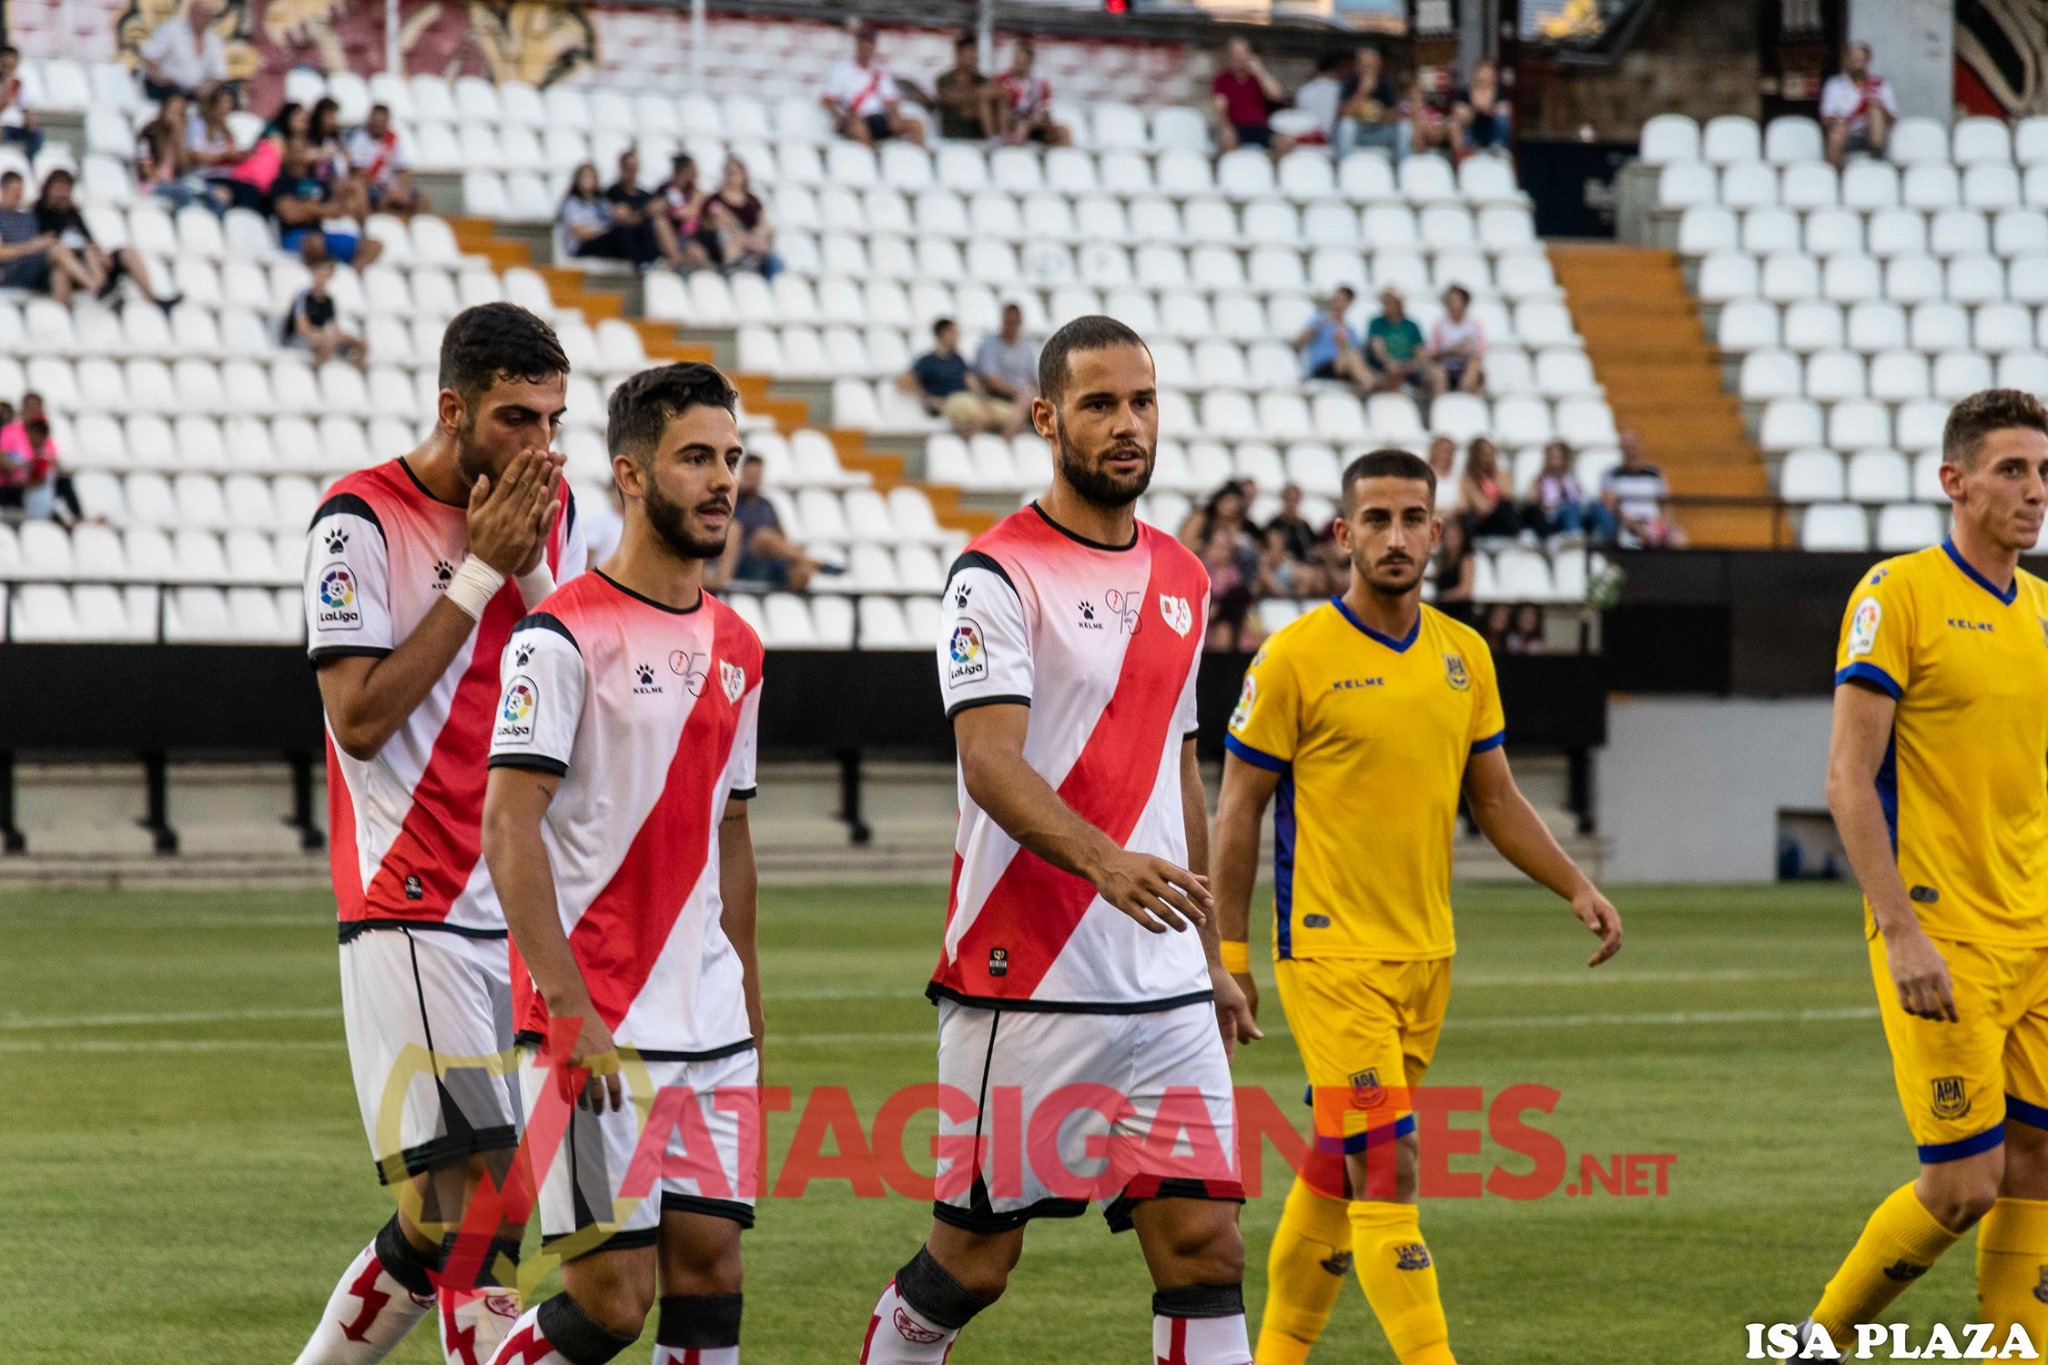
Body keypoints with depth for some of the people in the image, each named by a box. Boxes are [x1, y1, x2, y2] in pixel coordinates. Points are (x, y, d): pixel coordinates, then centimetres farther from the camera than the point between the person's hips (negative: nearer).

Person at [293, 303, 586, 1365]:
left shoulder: (553, 511, 11)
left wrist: (531, 568, -5)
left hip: (523, 908, 7)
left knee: (447, 1220, 8)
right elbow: (360, 718, -15)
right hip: (413, 916, -7)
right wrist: (481, 570, -14)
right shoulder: (360, 520, -9)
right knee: (473, 1203, -14)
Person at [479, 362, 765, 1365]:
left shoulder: (735, 649, 14)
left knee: (709, 1264, 2)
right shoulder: (564, 635, -9)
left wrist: (750, 1008, 17)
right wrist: (574, 1013, -19)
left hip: (710, 1025, 7)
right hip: (596, 1024, -7)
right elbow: (507, 830, -14)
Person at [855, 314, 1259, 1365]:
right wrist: (1102, 862, -37)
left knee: (1205, 1248, -3)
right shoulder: (996, 577, -8)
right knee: (974, 1256, 2)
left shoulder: (1182, 582, 14)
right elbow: (991, 765, -20)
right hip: (1027, 986, -6)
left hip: (1167, 994, 6)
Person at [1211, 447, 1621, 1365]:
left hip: (1426, 952, 6)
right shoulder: (1297, 656, -8)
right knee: (1388, 1170, -13)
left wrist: (1576, 888, 3)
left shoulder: (1463, 656, 8)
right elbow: (1239, 810, -5)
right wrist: (1228, 956, -7)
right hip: (1331, 953, -6)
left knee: (1338, 1168, 13)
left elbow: (1495, 797, 16)